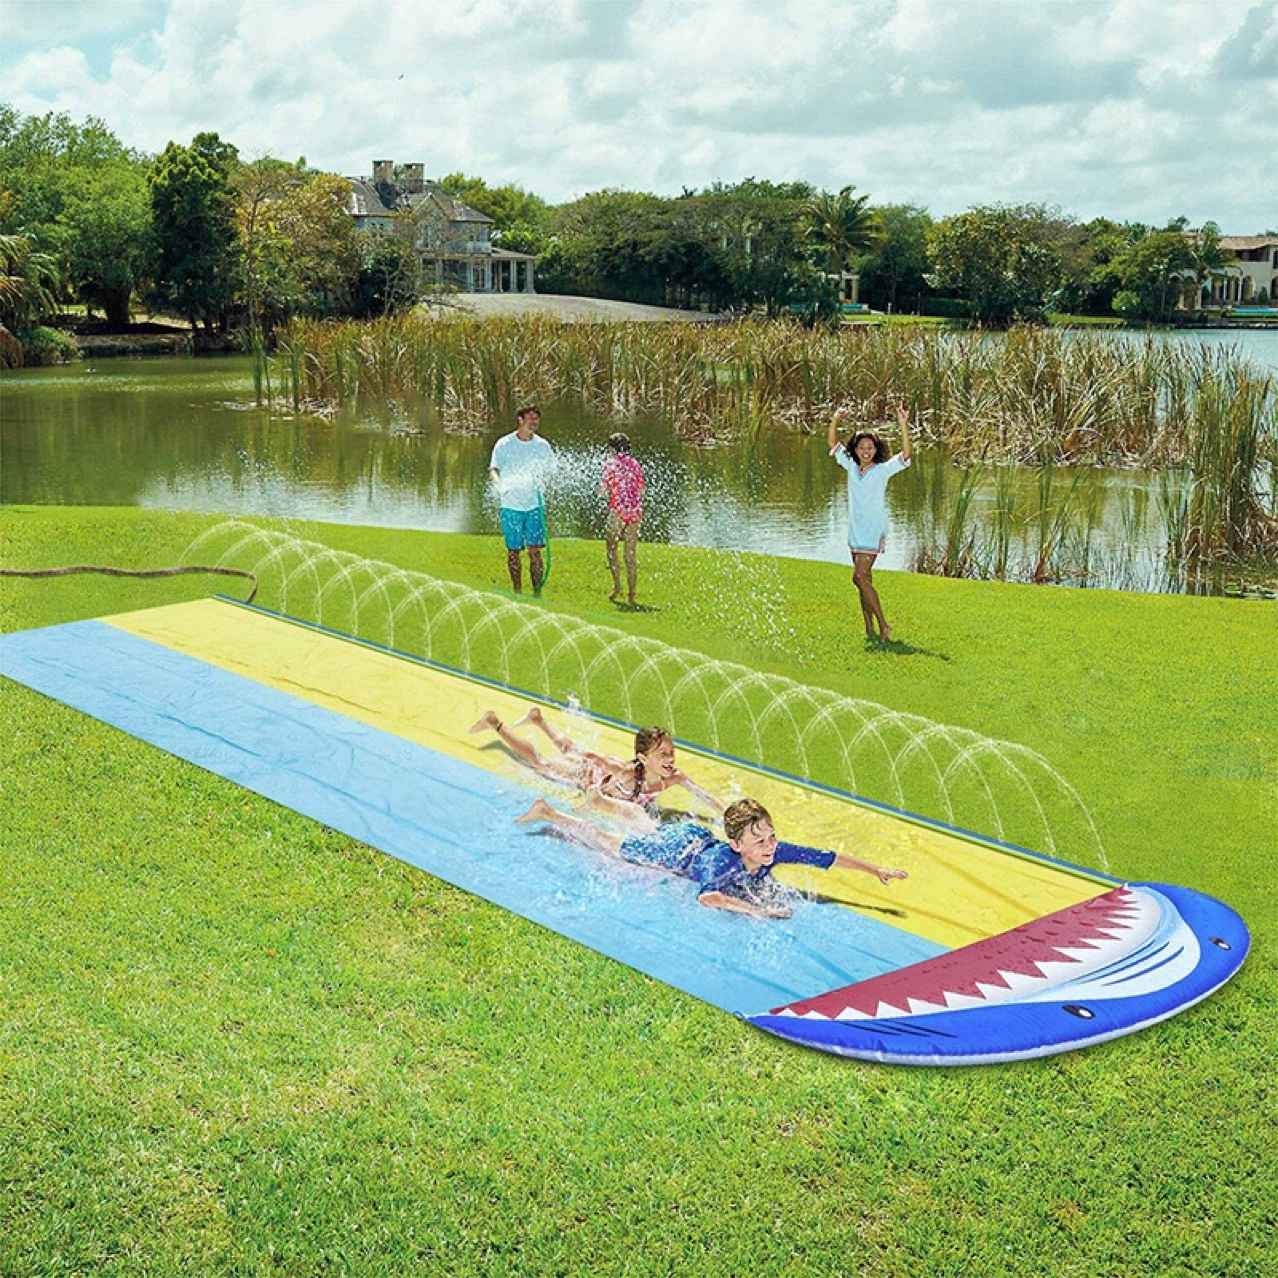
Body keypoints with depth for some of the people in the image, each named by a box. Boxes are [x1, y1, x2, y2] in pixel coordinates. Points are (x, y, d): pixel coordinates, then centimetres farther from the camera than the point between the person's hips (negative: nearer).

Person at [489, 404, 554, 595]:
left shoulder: (542, 445, 6)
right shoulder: (504, 444, -1)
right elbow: (493, 469, -6)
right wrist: (499, 483, -28)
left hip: (535, 505, 1)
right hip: (511, 505, -1)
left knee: (535, 550, -5)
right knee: (513, 550, 5)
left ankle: (537, 592, -3)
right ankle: (517, 591, 16)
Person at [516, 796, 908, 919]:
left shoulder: (775, 852, -29)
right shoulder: (724, 862, -44)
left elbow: (829, 857, -27)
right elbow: (706, 896, -61)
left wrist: (877, 870, -33)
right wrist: (760, 910, -62)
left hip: (696, 835, 4)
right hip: (671, 850, -4)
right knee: (607, 844, 17)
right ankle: (548, 812, 33)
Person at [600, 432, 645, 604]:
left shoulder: (610, 463, -3)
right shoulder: (635, 464, 10)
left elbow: (602, 491, -5)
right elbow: (641, 491, 13)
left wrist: (603, 490, 16)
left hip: (618, 511, -4)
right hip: (635, 512, 4)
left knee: (611, 547, 10)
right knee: (631, 553, 7)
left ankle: (617, 585, -2)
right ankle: (632, 592, 6)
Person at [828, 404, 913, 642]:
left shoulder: (883, 470, -5)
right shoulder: (851, 467, 8)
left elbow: (905, 456, -18)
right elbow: (834, 444, 12)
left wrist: (904, 426, -28)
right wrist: (835, 421, -5)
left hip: (874, 533, -6)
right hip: (855, 532, 6)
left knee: (859, 576, -15)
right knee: (864, 580, 8)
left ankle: (884, 625, -9)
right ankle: (869, 629, 13)